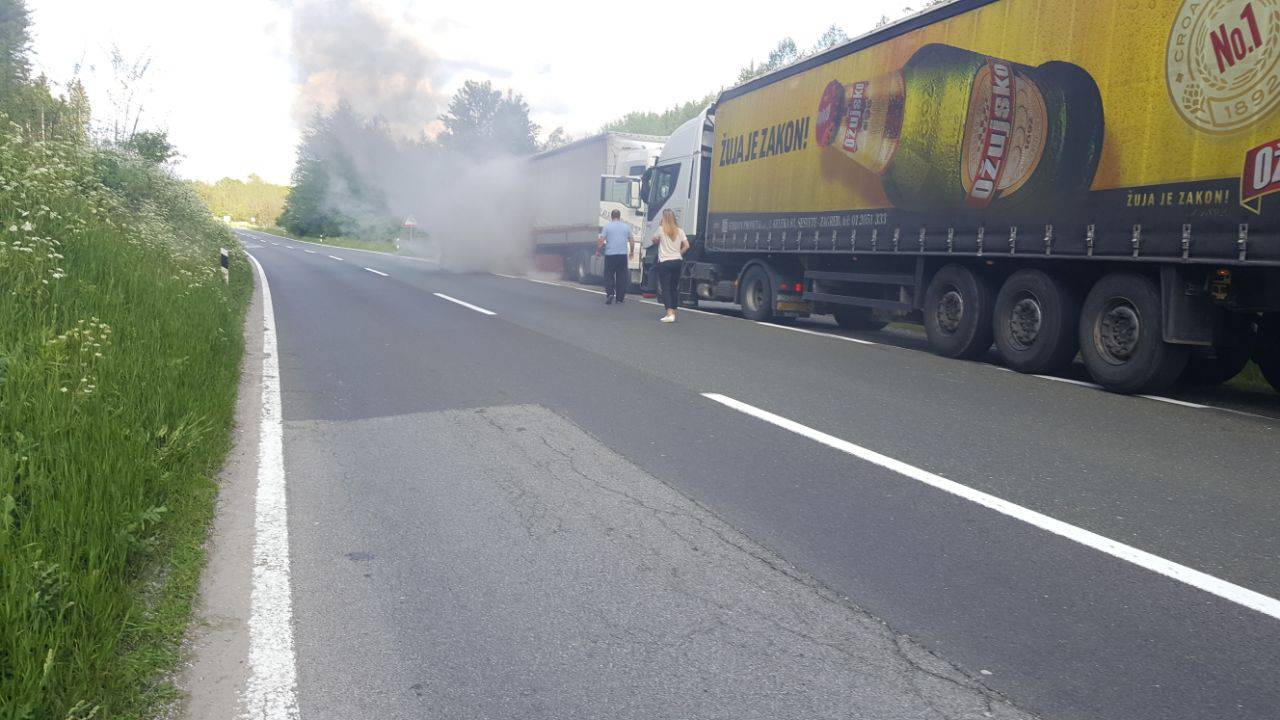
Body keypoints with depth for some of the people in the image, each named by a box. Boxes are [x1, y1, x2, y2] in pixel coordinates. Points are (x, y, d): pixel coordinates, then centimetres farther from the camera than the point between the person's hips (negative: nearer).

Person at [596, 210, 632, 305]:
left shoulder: (607, 227, -1)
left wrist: (598, 251, 7)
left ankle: (610, 293, -12)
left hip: (610, 255, -2)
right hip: (623, 254, 2)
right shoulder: (626, 227, 7)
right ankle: (620, 298, 8)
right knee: (621, 277, 7)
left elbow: (601, 241, -6)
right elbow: (631, 241, 11)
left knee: (609, 276, 7)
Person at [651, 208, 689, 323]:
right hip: (677, 261, 4)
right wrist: (679, 253, 13)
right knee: (674, 287, 14)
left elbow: (654, 241, 9)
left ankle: (670, 313, -16)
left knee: (666, 288, -4)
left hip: (664, 262, -4)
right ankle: (673, 312, 19)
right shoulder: (679, 231, 4)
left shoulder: (661, 229, -6)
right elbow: (686, 246, 3)